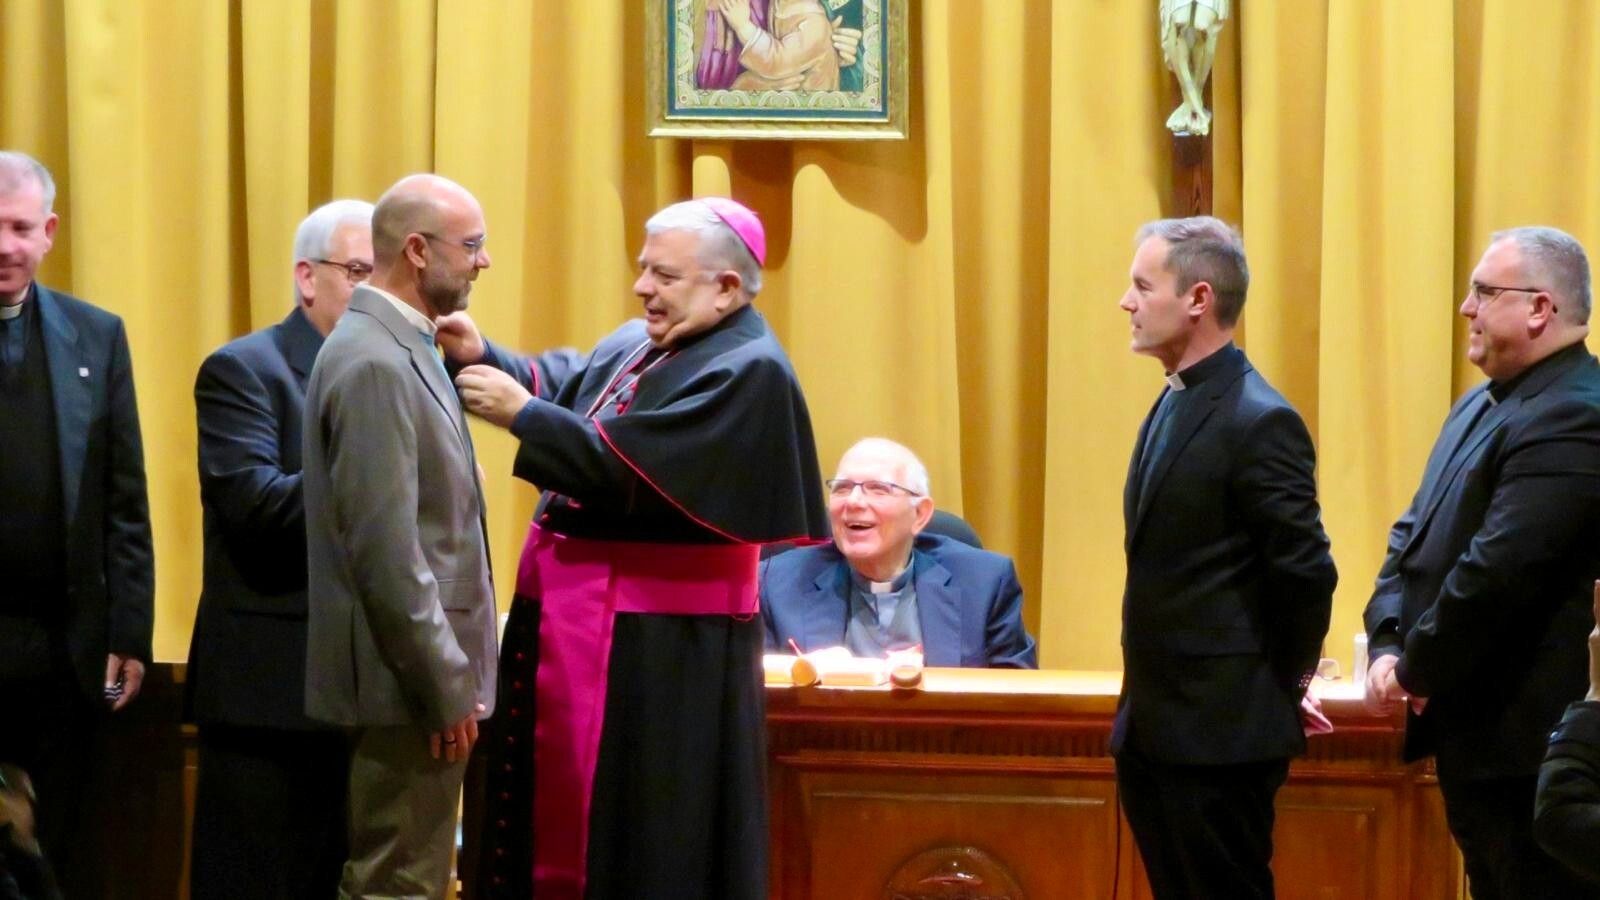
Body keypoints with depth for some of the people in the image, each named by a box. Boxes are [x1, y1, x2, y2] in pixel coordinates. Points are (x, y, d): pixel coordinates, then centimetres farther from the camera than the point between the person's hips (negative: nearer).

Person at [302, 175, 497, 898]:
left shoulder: (401, 348, 12)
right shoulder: (374, 365, -19)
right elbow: (384, 551, -22)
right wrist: (447, 688, -19)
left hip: (425, 674, 10)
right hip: (409, 678, -10)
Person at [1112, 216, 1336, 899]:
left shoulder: (1259, 421, -16)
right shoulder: (1172, 406, 13)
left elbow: (1306, 572, -17)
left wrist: (1279, 685, -5)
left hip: (1220, 734, -9)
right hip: (1152, 730, 9)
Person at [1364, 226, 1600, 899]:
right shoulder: (1482, 405, 14)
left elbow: (1496, 573, -26)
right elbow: (1416, 534, 15)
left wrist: (1414, 670, -15)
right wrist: (1387, 646, -1)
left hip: (1530, 743, -10)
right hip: (1473, 740, 10)